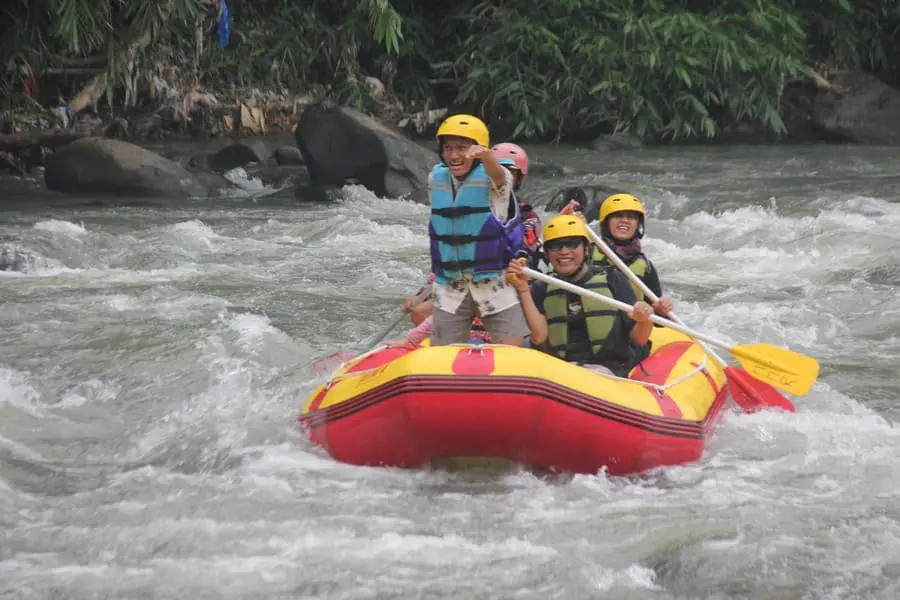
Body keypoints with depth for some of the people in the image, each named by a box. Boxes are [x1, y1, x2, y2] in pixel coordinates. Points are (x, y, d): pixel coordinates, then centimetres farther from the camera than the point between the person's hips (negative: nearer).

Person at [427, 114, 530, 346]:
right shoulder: (435, 179, 3)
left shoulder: (493, 179, -12)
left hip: (494, 283, -4)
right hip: (450, 287, 4)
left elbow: (497, 174, -38)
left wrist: (484, 155, -61)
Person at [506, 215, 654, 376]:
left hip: (608, 368, -2)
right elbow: (538, 337, -3)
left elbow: (638, 340, 4)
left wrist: (644, 322, -19)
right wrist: (522, 289, -7)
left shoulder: (612, 280, 7)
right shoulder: (542, 290, 14)